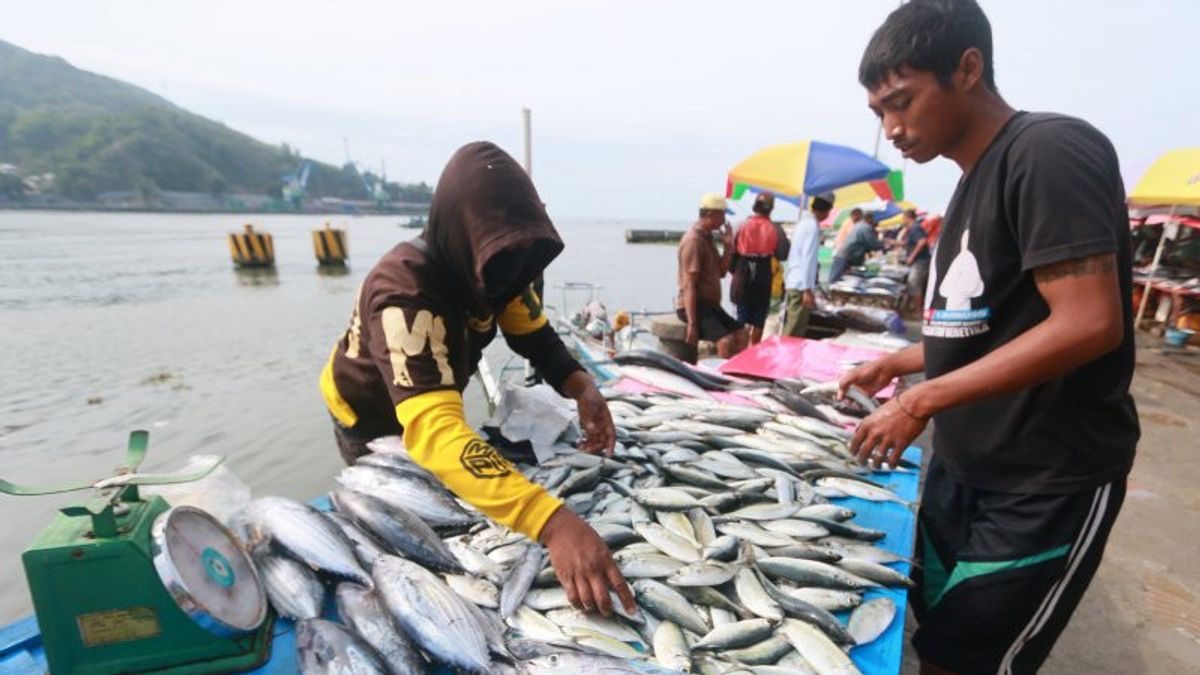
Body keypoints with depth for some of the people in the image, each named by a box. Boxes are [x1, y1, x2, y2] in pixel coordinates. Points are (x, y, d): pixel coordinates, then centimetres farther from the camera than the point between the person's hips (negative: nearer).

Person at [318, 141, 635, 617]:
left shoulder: (493, 265, -21)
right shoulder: (404, 291, -43)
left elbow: (534, 334, -16)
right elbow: (432, 429, -55)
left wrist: (581, 386, -38)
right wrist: (552, 521, -66)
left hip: (434, 398, 6)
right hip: (371, 417, -6)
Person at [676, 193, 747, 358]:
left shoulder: (707, 237, 14)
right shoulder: (694, 241, -17)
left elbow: (721, 272, 17)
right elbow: (689, 285, -22)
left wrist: (728, 246, 2)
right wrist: (692, 324, -26)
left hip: (709, 304, 10)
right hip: (694, 306, -10)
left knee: (741, 334, 7)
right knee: (726, 341, -24)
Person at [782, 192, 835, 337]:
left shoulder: (803, 221, 15)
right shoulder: (813, 226, -12)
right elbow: (807, 259, -19)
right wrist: (807, 289, -20)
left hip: (792, 282, 9)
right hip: (801, 285, -9)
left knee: (790, 328, 15)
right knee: (794, 333, -5)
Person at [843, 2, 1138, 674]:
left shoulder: (1051, 150, -15)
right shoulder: (977, 182, 11)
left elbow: (1089, 324, -24)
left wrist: (922, 400, -22)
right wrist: (895, 365, 13)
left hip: (1046, 484, -8)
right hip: (964, 469, 8)